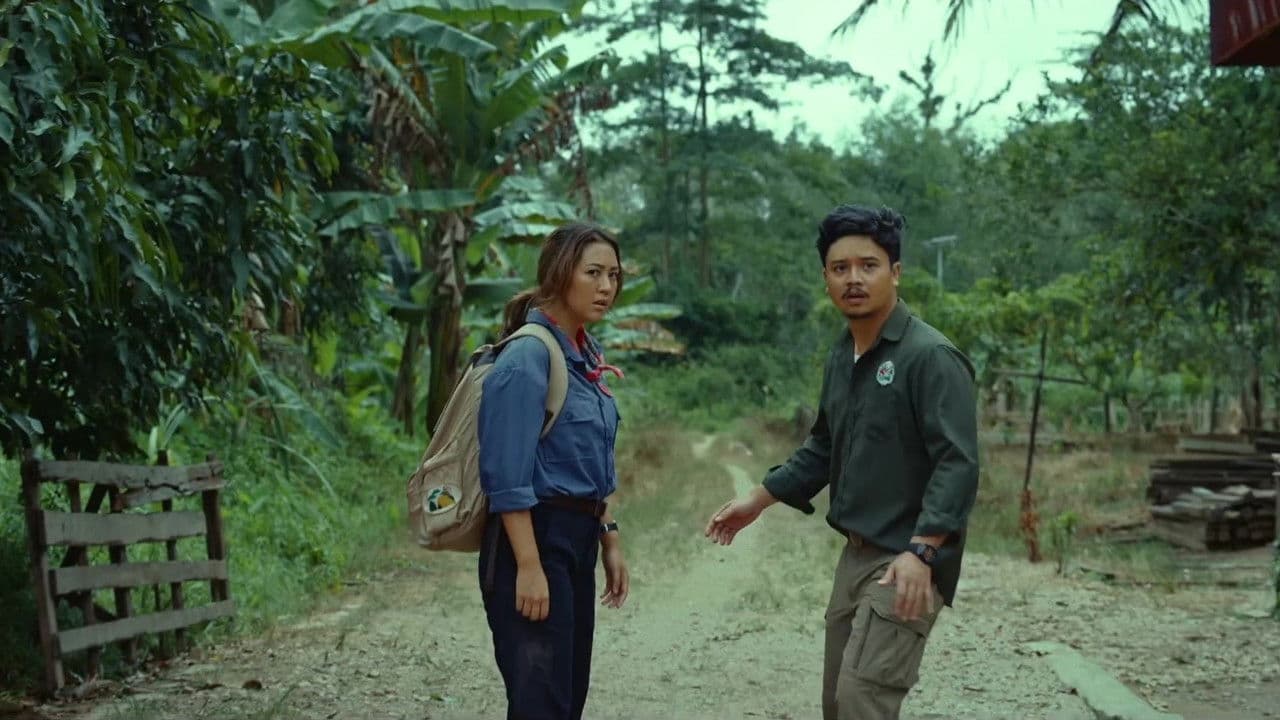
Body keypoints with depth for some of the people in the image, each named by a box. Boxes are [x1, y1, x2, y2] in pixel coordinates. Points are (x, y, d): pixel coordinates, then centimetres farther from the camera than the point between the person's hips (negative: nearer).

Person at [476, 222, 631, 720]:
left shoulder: (585, 355, 12)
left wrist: (609, 542, 17)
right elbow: (508, 476, -19)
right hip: (533, 539, -9)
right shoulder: (528, 356, -15)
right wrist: (528, 566, -22)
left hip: (577, 539, 9)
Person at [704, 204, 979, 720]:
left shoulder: (931, 357, -15)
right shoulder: (841, 358, 11)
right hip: (856, 555, 9)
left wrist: (920, 552, -31)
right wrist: (759, 499, 19)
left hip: (907, 562, -8)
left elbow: (958, 464, -22)